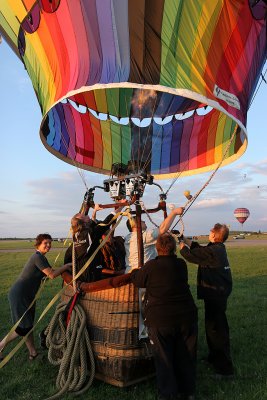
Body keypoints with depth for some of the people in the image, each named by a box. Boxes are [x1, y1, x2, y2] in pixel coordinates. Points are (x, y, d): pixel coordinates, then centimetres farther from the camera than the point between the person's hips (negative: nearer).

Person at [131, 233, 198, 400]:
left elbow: (137, 280, 4)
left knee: (163, 358, 11)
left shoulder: (151, 266, -13)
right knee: (186, 356, 18)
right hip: (186, 317, 4)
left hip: (160, 319, -4)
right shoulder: (181, 264, -2)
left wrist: (135, 271, 26)